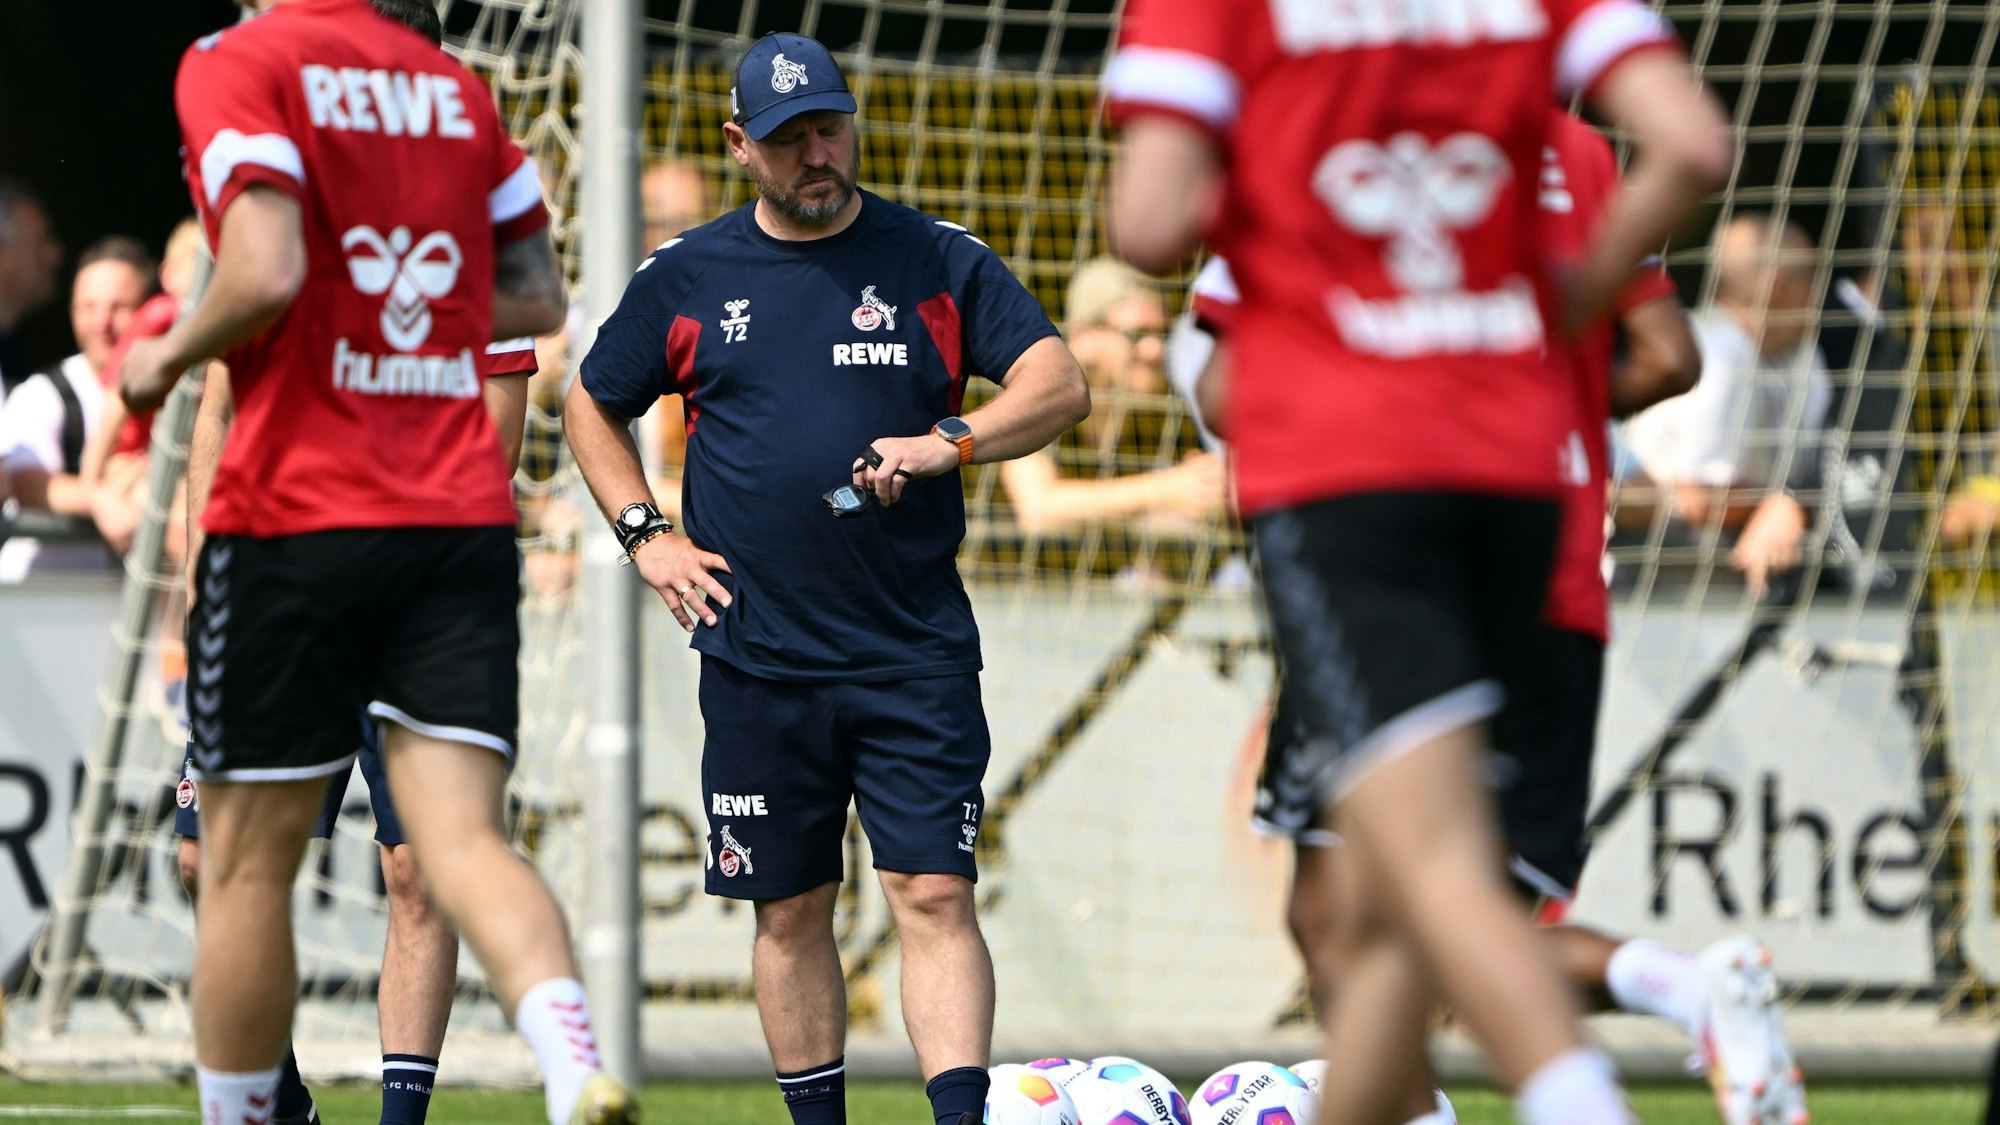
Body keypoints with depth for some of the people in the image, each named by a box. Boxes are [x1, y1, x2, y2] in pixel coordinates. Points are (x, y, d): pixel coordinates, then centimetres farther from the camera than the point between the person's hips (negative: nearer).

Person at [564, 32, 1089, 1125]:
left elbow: (1060, 387, -3)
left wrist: (950, 442, -20)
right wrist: (646, 536, 6)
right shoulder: (686, 277, 7)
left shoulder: (939, 262, 3)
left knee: (934, 894, -10)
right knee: (789, 911, 7)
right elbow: (592, 408, 20)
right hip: (757, 658, 2)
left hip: (915, 656, -2)